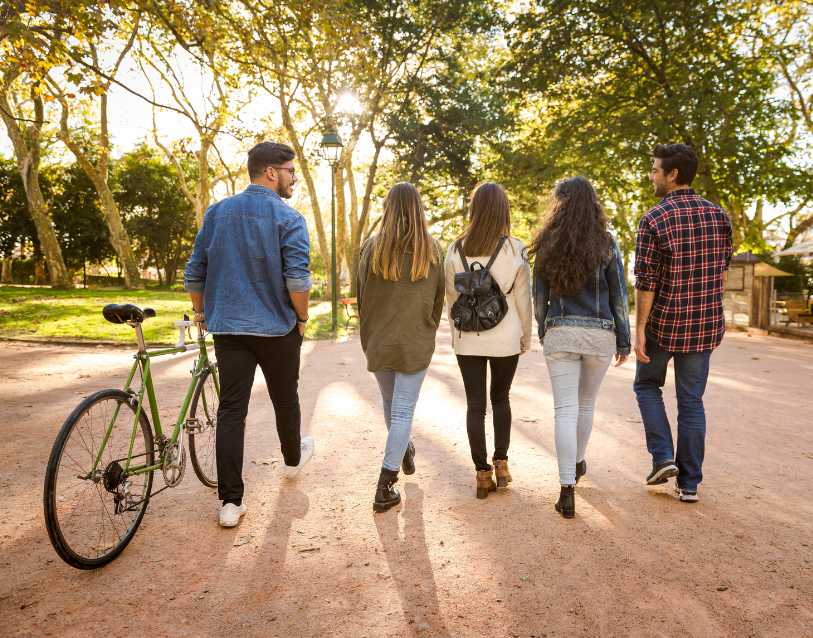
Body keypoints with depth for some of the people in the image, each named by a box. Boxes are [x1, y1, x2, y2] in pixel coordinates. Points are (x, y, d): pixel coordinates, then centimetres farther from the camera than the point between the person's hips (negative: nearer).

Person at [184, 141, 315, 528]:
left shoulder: (217, 213, 5)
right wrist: (303, 318, -2)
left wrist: (201, 311, 21)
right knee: (285, 400, 18)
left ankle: (230, 502, 3)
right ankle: (293, 459, 43)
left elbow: (194, 273, 7)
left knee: (230, 411, 3)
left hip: (228, 329, 3)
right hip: (278, 329, -3)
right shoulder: (288, 219, -10)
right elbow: (297, 280, -19)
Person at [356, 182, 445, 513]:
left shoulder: (372, 247, -6)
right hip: (416, 343, -1)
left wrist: (366, 337, 12)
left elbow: (361, 296, 0)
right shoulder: (433, 250, -5)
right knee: (403, 409, 3)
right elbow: (438, 299, 2)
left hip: (379, 341, 2)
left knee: (390, 401, 22)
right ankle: (385, 487, 1)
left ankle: (404, 450, 46)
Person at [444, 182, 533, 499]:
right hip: (506, 339, 0)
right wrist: (525, 338, 11)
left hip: (468, 340, 0)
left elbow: (452, 299, 3)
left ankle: (483, 473, 12)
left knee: (475, 405, 7)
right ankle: (501, 463, 18)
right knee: (501, 398, 19)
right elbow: (523, 300, -2)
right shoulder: (515, 250, -8)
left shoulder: (456, 250, -4)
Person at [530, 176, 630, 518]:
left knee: (565, 409, 0)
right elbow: (618, 297, -1)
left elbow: (539, 297, 4)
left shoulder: (547, 246, 0)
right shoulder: (606, 244, -2)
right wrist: (624, 342, 6)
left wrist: (544, 334, 19)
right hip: (600, 334, 1)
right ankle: (577, 463, 41)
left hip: (560, 333, -1)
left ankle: (567, 491, -4)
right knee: (586, 404, 20)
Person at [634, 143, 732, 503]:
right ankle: (689, 483, 17)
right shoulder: (718, 216, 3)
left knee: (647, 384, 20)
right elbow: (723, 273, 10)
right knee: (691, 401, 12)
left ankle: (663, 457, 9)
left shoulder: (654, 219, -13)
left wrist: (639, 330, -9)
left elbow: (646, 282, -15)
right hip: (706, 325, 4)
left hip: (664, 323, -4)